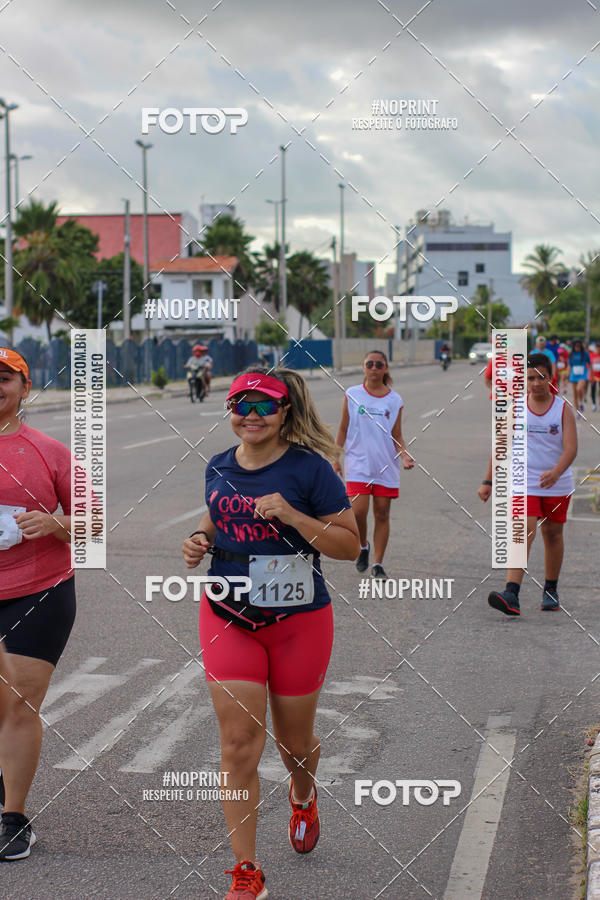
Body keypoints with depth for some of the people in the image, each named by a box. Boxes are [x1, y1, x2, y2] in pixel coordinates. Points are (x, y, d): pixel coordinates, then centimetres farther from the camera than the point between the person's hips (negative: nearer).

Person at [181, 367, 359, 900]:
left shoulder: (310, 468, -10)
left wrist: (292, 515, -24)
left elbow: (350, 545, -11)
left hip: (298, 620, -3)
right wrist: (199, 541, 1)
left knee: (295, 741, 15)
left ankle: (303, 797, 52)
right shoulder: (219, 468, 5)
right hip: (228, 617, 3)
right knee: (239, 745, -6)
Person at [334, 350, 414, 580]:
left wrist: (405, 456, -10)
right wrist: (336, 459, 3)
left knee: (382, 513, 3)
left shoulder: (394, 400, 4)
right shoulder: (352, 395, 2)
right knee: (358, 511, -12)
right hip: (359, 464, -1)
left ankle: (378, 564, 12)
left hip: (386, 466, 1)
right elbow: (343, 429, 7)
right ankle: (363, 546, 19)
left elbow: (397, 435, 8)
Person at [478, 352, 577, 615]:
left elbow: (571, 448, -14)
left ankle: (551, 590, 30)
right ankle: (511, 595, -25)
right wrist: (488, 481, 5)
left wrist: (556, 472, -32)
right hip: (525, 483, -1)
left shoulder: (563, 408, -4)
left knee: (553, 534, 13)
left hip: (557, 485, 1)